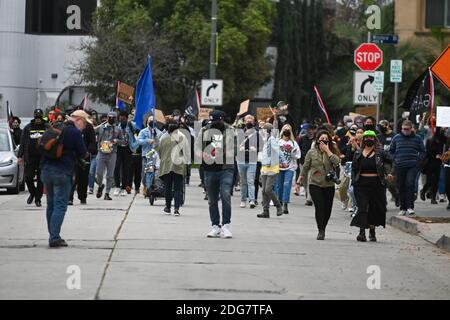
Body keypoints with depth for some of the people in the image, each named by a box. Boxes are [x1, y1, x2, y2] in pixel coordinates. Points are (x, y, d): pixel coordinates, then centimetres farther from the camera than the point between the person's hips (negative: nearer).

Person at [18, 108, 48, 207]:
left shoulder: (47, 128, 3)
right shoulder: (28, 128, 7)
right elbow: (22, 142, 8)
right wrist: (20, 155, 2)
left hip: (43, 158, -1)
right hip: (30, 157, 1)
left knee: (41, 179, 1)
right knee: (28, 177, 0)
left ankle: (38, 199, 10)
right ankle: (32, 193, 26)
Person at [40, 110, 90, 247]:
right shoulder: (75, 133, -8)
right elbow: (82, 153, -6)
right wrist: (86, 154, 14)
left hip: (46, 170, 7)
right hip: (62, 172, -7)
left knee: (51, 204, 14)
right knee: (60, 205, -6)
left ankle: (53, 236, 15)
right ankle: (54, 238, -13)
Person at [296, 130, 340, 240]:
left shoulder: (332, 152, 5)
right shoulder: (312, 152, 3)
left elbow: (337, 161, -16)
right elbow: (305, 168, 10)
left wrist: (327, 150, -14)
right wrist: (299, 181, 11)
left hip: (329, 185, 2)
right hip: (315, 184, -2)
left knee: (327, 209, 5)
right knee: (319, 207, -14)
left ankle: (323, 229, 25)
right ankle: (321, 231, -7)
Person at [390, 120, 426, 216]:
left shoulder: (417, 138, 4)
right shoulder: (396, 138, 7)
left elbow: (422, 151, 11)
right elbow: (391, 150, 19)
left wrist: (418, 160, -1)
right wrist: (394, 159, 5)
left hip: (412, 166, -2)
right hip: (399, 167, 2)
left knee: (410, 184, -19)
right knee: (401, 187, 6)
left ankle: (410, 207, -15)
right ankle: (403, 208, 16)